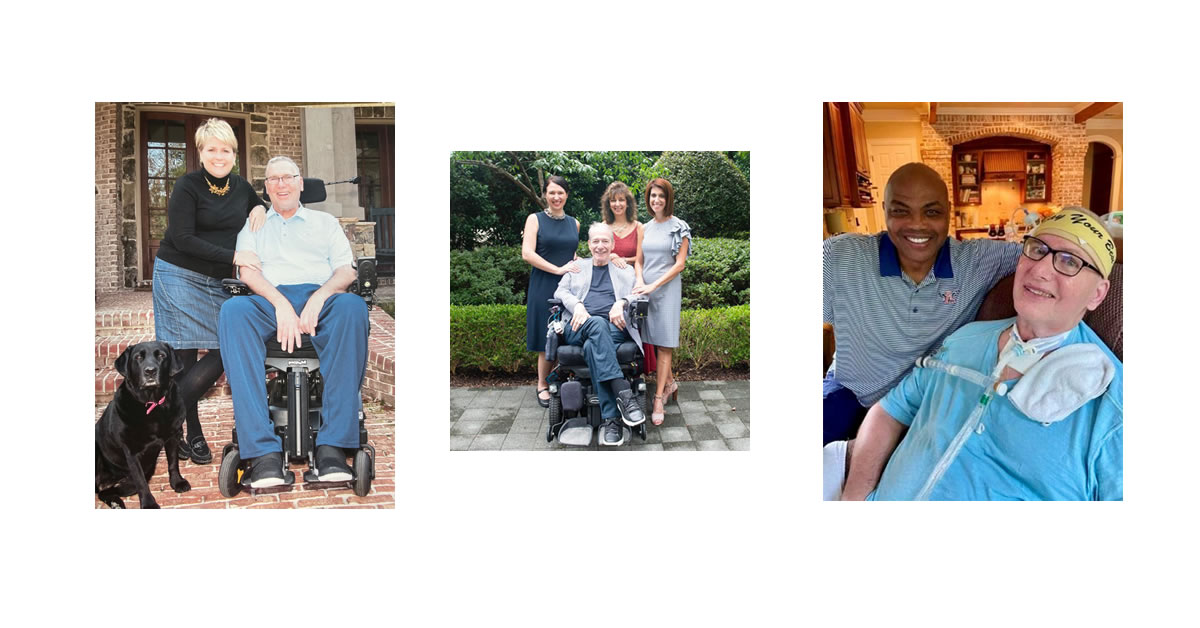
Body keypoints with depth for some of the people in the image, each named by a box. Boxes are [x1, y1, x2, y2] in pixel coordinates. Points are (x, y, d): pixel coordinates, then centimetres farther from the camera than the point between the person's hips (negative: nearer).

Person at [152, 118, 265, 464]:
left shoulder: (241, 186, 10)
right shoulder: (188, 186, -6)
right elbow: (183, 239, -12)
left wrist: (261, 208, 3)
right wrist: (233, 256, -17)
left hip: (217, 284, 5)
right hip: (180, 277, -5)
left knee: (224, 352, -6)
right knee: (183, 358, -5)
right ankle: (193, 435, 6)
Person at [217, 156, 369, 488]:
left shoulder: (325, 221, 27)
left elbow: (346, 270, 13)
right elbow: (247, 271, 10)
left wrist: (318, 298, -9)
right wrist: (281, 303, -11)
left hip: (321, 297, 0)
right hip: (270, 301, 1)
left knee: (352, 305, -37)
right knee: (233, 309, -36)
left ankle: (333, 445, -42)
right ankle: (263, 451, -42)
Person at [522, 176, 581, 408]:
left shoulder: (573, 223, 13)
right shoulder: (535, 219, 0)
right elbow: (527, 254, -10)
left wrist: (578, 262, 5)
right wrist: (558, 269, -14)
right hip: (544, 287, -4)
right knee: (547, 340, -2)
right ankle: (543, 386, 10)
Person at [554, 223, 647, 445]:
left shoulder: (625, 270, 26)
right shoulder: (577, 267, 28)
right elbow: (560, 291, 14)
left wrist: (621, 302, -11)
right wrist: (577, 305, -8)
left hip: (614, 328, 0)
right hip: (580, 326, 1)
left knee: (593, 347, -37)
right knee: (598, 324, -38)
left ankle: (611, 418, -43)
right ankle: (623, 393, -50)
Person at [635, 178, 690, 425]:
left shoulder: (679, 228, -2)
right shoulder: (645, 228, 13)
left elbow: (680, 264, -7)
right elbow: (639, 261, 13)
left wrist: (654, 285, -14)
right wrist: (640, 282, -8)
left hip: (668, 288, -5)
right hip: (646, 289, 5)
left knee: (663, 344, -5)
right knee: (652, 340, 6)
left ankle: (659, 399, -4)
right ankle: (668, 382, 27)